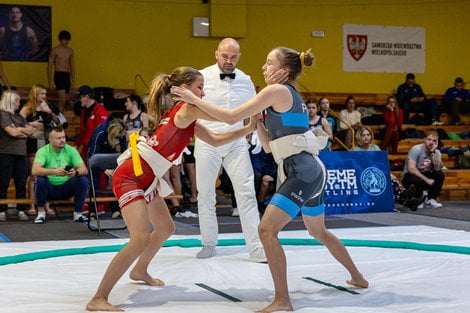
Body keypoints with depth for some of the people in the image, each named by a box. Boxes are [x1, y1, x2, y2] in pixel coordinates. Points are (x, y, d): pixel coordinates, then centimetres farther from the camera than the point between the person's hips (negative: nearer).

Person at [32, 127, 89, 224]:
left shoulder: (71, 150, -3)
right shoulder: (43, 151, -12)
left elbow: (84, 170, -11)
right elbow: (35, 170, -29)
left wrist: (76, 172, -35)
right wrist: (54, 171, -45)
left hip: (66, 189, 2)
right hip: (49, 189, -2)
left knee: (83, 180, -22)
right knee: (40, 179, -32)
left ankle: (77, 213, -7)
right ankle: (41, 213, -14)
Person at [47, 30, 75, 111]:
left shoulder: (70, 51, 13)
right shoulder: (55, 50, -3)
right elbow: (49, 66, -2)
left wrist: (73, 79, 15)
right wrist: (50, 82, -6)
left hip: (67, 75, 6)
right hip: (59, 75, -6)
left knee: (66, 99, 6)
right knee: (62, 99, -18)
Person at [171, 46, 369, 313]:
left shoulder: (277, 91, -8)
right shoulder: (292, 97, 19)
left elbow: (231, 117, -13)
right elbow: (269, 145, 19)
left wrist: (195, 100, -6)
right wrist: (256, 119, 11)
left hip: (303, 171, -10)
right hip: (312, 170, 11)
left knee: (267, 230, -14)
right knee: (319, 232, 27)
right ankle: (357, 277, 44)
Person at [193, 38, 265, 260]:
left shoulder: (245, 80, 4)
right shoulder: (203, 77, -7)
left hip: (236, 143, 2)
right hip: (207, 142, -2)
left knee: (246, 193, -4)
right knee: (206, 195, 7)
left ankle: (256, 248, -1)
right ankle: (209, 244, 22)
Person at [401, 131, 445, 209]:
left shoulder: (437, 152, 0)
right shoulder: (416, 149, -16)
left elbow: (437, 169, -17)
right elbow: (411, 169, -26)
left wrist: (433, 153, -24)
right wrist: (427, 180, -29)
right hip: (409, 176, -5)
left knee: (440, 175, -20)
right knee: (420, 181, -37)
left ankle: (430, 200, -9)